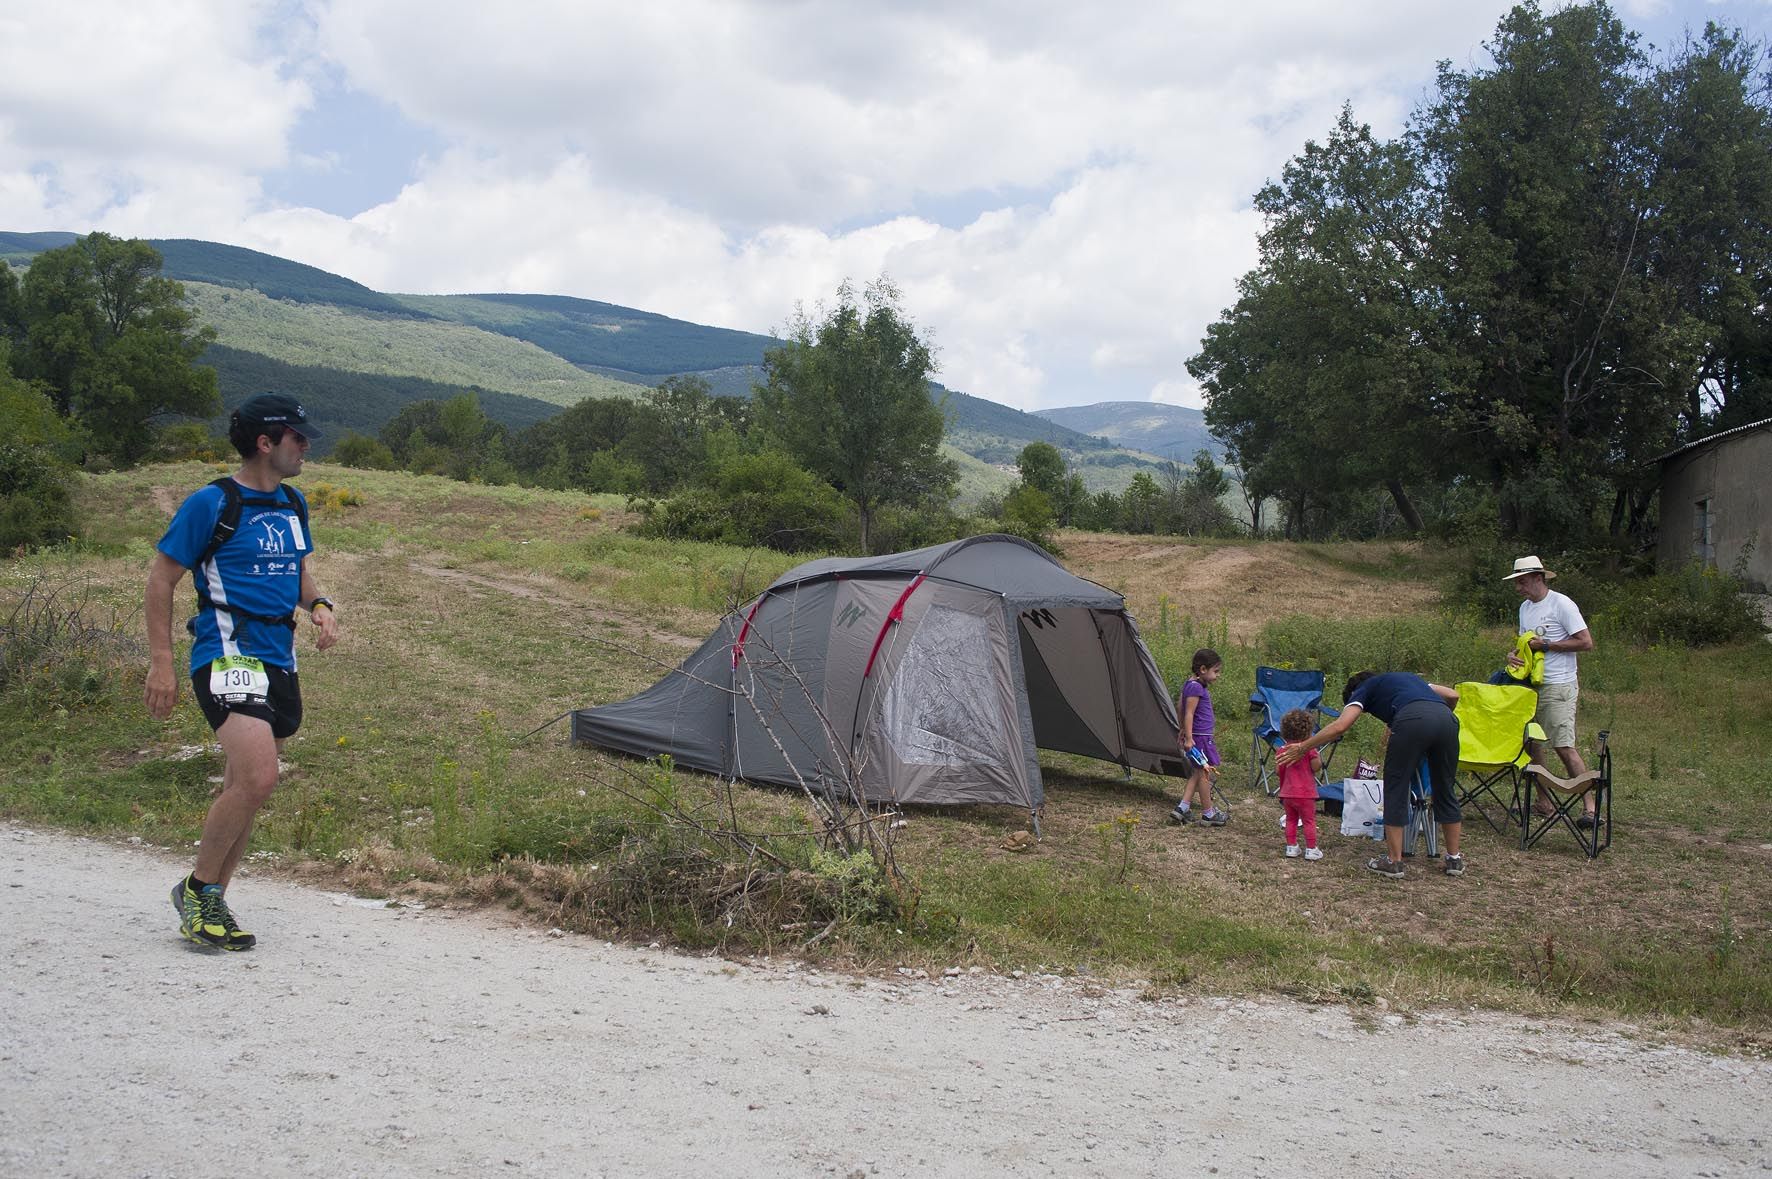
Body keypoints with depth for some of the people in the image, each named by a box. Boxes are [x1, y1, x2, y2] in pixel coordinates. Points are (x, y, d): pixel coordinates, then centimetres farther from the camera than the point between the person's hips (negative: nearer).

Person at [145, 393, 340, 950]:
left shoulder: (292, 504, 14)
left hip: (279, 661, 7)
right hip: (228, 656, -7)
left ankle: (210, 902, 23)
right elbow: (162, 578, -4)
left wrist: (319, 605, 5)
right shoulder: (212, 503, -8)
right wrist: (161, 663, -9)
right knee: (257, 779, -20)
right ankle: (197, 890, 1)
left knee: (244, 788, 10)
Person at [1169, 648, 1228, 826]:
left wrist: (1184, 731, 28)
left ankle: (1182, 808, 13)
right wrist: (1189, 738, -24)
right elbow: (1189, 713, -22)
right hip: (1199, 737, -10)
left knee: (1198, 772, 14)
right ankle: (1208, 813, 10)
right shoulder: (1196, 688, -18)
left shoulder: (1190, 684, 11)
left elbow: (1180, 707, 21)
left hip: (1203, 736, 10)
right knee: (1205, 772, 0)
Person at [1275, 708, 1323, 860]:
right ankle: (1311, 849, 7)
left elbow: (1279, 771, 2)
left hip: (1287, 793, 4)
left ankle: (1291, 847, 16)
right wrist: (1319, 757, 4)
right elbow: (1315, 767, -15)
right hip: (1305, 793, -4)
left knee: (1291, 820, 15)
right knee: (1309, 821, 5)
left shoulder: (1283, 749, 1)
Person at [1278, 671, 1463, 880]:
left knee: (1396, 790, 10)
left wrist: (1302, 748, 18)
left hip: (1412, 721, -5)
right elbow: (1453, 696, 35)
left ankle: (1394, 862, 13)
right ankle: (1454, 859, 28)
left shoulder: (1364, 689, 25)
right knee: (1445, 790, 20)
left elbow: (1340, 726, 10)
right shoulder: (1406, 678, 40)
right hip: (1447, 719, 5)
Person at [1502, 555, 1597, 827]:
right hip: (1530, 684, 8)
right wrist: (1513, 655, 0)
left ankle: (1591, 807, -13)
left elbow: (1586, 642, -14)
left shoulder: (1561, 604, -10)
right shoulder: (1525, 607, 15)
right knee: (1530, 743, 8)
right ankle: (1543, 802, 18)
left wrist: (1545, 645, -15)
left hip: (1558, 686, -8)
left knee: (1564, 747, -14)